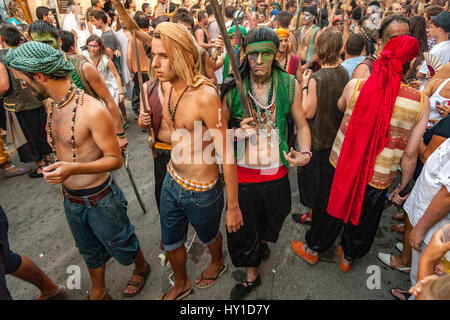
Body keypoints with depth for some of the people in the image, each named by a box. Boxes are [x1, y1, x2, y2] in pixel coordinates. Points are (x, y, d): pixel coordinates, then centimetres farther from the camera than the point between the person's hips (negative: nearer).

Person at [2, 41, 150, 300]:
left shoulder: (92, 111, -27)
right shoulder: (54, 105, -1)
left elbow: (115, 160, -23)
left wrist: (74, 168, -36)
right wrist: (64, 182, 19)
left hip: (99, 198, -7)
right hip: (70, 199, 8)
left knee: (121, 245, 18)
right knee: (90, 251, 26)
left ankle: (142, 268, 49)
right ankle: (99, 292, 50)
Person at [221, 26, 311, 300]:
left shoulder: (289, 85, -6)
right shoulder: (233, 88, -9)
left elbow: (302, 125, 4)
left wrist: (305, 153, -13)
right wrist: (236, 132, -21)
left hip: (276, 172, 1)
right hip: (242, 172, -1)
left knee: (273, 220, 24)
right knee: (243, 227, 13)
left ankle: (263, 241, 63)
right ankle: (252, 276, 41)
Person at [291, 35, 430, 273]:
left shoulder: (355, 86, -16)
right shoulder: (421, 102, -16)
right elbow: (410, 153, -10)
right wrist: (404, 183, 6)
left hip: (341, 165, 1)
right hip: (378, 179, 0)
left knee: (330, 209, 24)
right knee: (362, 220, 25)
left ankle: (313, 248, 47)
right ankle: (348, 257, 51)